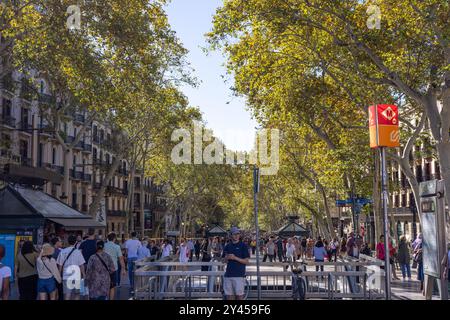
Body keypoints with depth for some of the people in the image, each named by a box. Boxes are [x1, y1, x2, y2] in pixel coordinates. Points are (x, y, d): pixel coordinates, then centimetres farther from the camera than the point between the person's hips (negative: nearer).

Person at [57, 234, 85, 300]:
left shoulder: (62, 252, 0)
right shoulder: (78, 252, -6)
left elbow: (60, 266, 4)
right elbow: (81, 265, -4)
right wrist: (83, 275, 8)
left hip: (66, 277, 2)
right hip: (77, 277, -1)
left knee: (67, 296, 4)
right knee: (76, 295, 12)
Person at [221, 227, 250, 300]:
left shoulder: (243, 246, -1)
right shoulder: (227, 246, 12)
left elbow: (246, 261, -5)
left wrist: (235, 258, -16)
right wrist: (226, 258, -6)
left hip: (239, 275, -5)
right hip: (228, 274, 5)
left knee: (239, 295, -4)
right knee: (229, 295, 7)